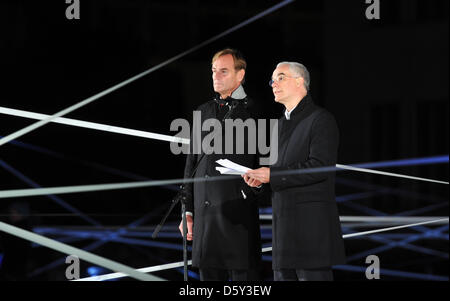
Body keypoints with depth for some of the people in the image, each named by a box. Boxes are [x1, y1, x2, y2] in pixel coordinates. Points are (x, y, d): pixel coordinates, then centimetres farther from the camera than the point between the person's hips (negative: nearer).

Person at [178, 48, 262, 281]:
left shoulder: (254, 111, 0)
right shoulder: (204, 111, 17)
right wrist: (187, 211, 15)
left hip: (238, 210, -6)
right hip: (205, 212, 6)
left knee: (243, 274, -6)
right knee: (209, 273, 8)